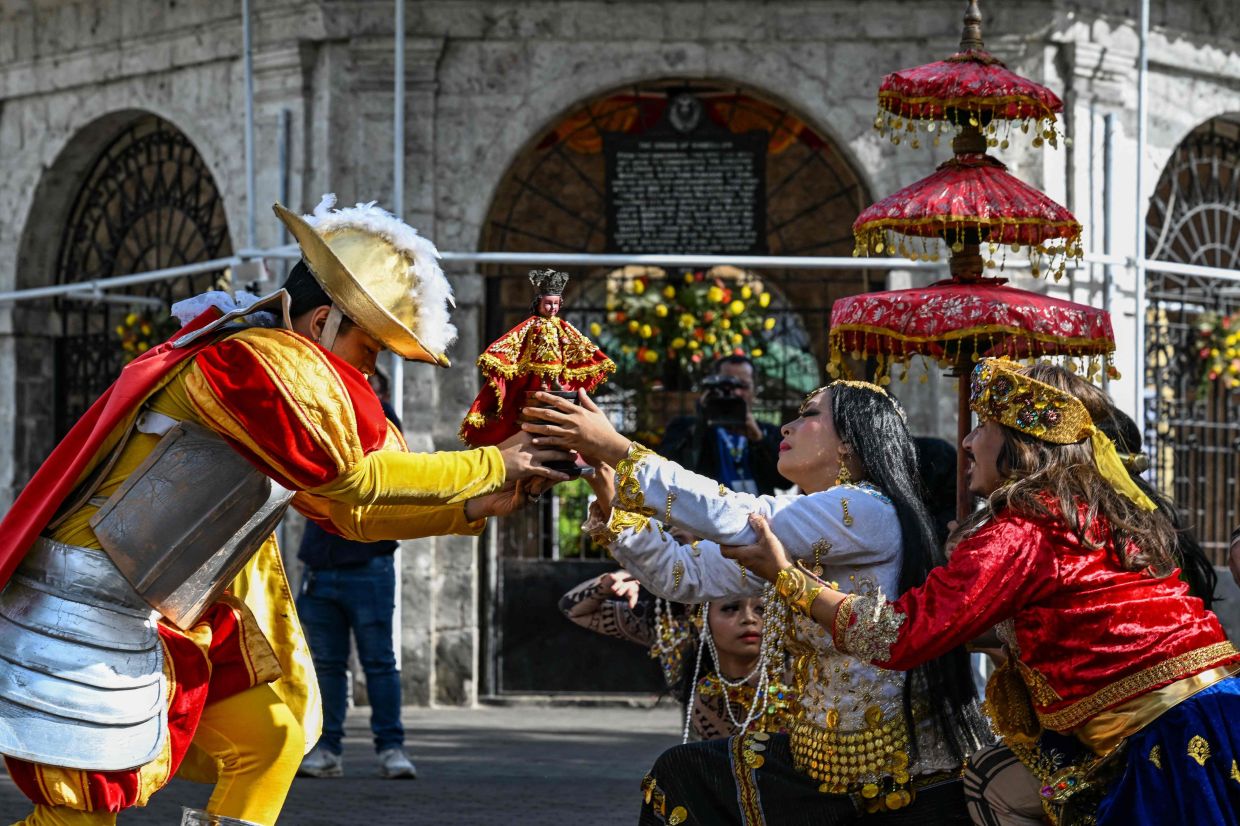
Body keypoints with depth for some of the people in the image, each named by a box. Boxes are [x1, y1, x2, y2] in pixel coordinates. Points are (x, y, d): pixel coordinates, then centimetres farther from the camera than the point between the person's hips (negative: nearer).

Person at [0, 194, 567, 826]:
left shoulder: (294, 376, 13)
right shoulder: (269, 359, -18)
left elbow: (349, 512, 17)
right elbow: (349, 481, -21)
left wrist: (476, 505, 7)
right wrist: (491, 467, -13)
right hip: (86, 616, -11)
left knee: (269, 738, 14)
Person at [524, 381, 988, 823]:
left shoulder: (866, 511, -15)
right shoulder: (795, 537, 11)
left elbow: (735, 520, -24)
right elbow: (686, 575, 8)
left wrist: (620, 451, -23)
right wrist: (612, 495, -3)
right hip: (826, 755, 8)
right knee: (678, 776, 9)